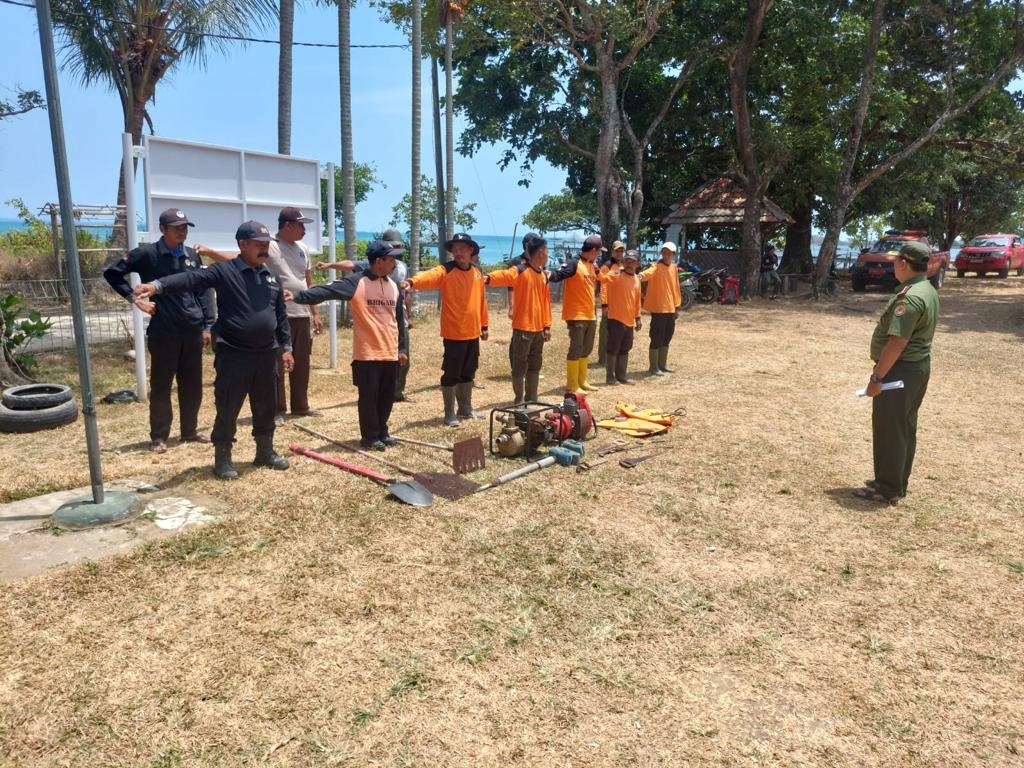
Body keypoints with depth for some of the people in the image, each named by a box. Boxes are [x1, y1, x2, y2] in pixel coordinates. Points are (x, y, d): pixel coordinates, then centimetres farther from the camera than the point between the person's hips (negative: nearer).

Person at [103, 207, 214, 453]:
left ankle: (190, 431, 24)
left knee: (192, 385, 11)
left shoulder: (192, 256, 9)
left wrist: (207, 325, 7)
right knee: (161, 387, 4)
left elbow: (202, 292, 12)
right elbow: (112, 272, 2)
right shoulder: (147, 254, -4)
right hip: (163, 332, -4)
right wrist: (135, 299, -6)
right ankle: (159, 436, 15)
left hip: (193, 331, 4)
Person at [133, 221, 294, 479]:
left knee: (266, 407, 14)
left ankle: (266, 452, 29)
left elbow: (281, 316, 16)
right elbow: (191, 279, -21)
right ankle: (222, 459, 14)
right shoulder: (224, 271, -7)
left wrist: (286, 347, 14)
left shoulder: (271, 277, 11)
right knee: (228, 409, 1)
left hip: (266, 354, 5)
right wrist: (158, 285, -37)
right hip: (233, 355, -5)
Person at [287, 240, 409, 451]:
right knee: (369, 396, 3)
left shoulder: (393, 286, 10)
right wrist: (299, 296, -33)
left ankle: (381, 431, 29)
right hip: (367, 354, -5)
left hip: (390, 353, 6)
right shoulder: (356, 282, -9)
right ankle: (370, 436, 16)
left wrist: (403, 348, 12)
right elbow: (326, 291, -19)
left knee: (387, 396, 13)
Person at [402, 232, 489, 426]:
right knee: (451, 374, 1)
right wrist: (413, 282, -51)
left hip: (472, 333, 6)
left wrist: (484, 325, 17)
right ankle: (449, 413, 11)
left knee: (468, 373, 16)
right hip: (453, 334, -6)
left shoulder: (477, 272, 8)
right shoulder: (446, 270, -9)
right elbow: (429, 276, -30)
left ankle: (465, 408, 30)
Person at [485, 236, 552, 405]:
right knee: (520, 365, 2)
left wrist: (547, 326, 13)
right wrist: (488, 278, -50)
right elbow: (503, 275, -29)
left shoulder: (544, 275, 12)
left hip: (538, 328, 7)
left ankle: (531, 398, 25)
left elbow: (546, 302, 15)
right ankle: (519, 400, 11)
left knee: (535, 365, 14)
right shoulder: (520, 271, -10)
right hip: (523, 328, -7)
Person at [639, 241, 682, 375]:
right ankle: (653, 367, 4)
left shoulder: (674, 268, 11)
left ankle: (663, 364, 26)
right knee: (657, 339, -4)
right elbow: (648, 273, -33)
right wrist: (641, 275, -56)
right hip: (658, 308, -7)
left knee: (667, 338, 15)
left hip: (670, 308, 7)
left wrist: (677, 306, 18)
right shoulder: (656, 266, -10)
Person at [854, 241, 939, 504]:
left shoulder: (909, 298, -23)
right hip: (919, 366, 10)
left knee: (889, 430, -1)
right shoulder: (929, 291, 10)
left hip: (900, 370, -10)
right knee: (904, 428, 17)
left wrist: (877, 377, -23)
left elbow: (897, 343, -26)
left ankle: (888, 490, 8)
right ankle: (897, 483, 28)